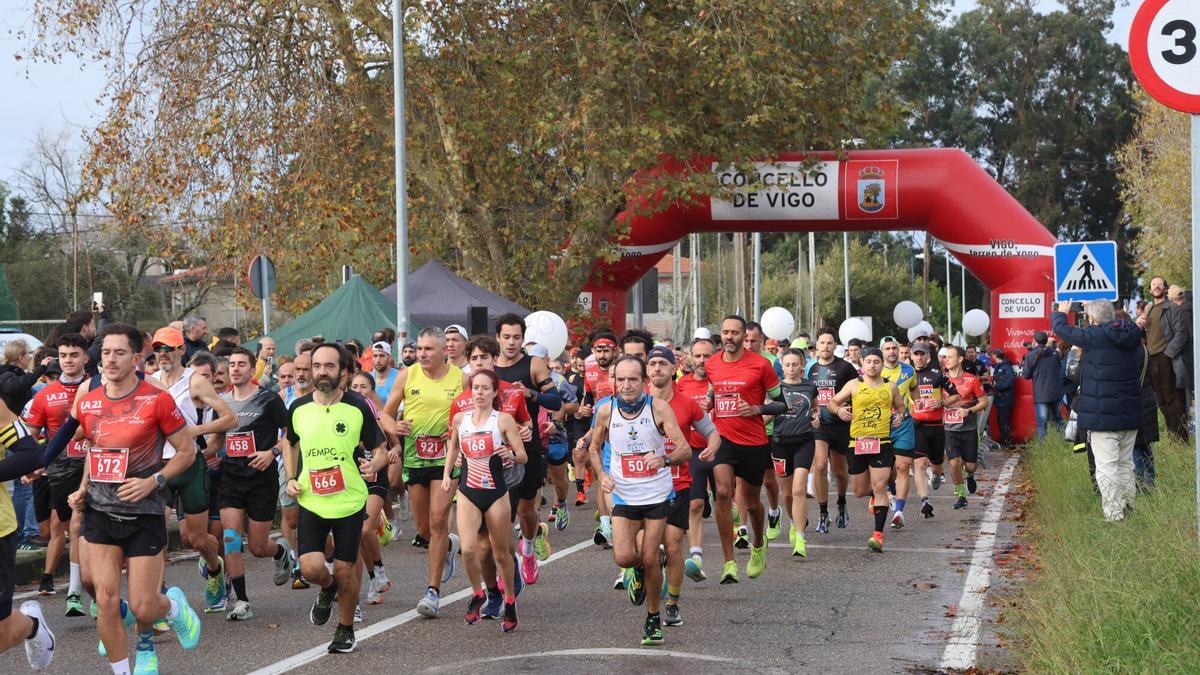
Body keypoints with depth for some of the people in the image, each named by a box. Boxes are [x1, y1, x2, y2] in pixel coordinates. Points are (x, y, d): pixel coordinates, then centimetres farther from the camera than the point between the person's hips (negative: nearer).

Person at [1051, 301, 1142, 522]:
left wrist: (1061, 313, 23)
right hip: (1130, 412, 6)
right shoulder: (1130, 333, 3)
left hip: (1102, 415, -6)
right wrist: (1093, 308, 34)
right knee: (1125, 465, 16)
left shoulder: (1093, 336, -13)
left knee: (1106, 467, -6)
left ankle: (1114, 515, -9)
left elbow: (1061, 329, 2)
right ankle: (1128, 510, 19)